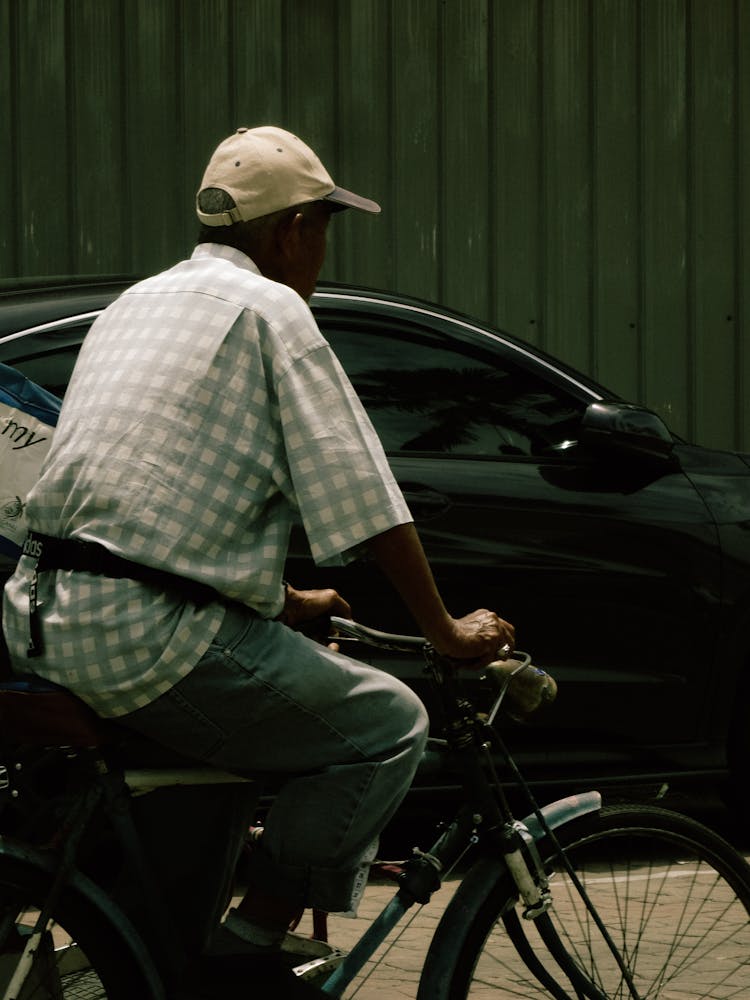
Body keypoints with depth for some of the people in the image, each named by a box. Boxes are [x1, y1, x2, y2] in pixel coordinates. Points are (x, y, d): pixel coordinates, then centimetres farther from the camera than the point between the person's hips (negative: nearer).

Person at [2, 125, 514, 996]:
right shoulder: (268, 310, -4)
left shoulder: (137, 302, 23)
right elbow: (361, 499, -6)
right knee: (389, 723, 2)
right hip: (148, 633, -9)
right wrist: (447, 632, 5)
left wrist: (282, 604, 35)